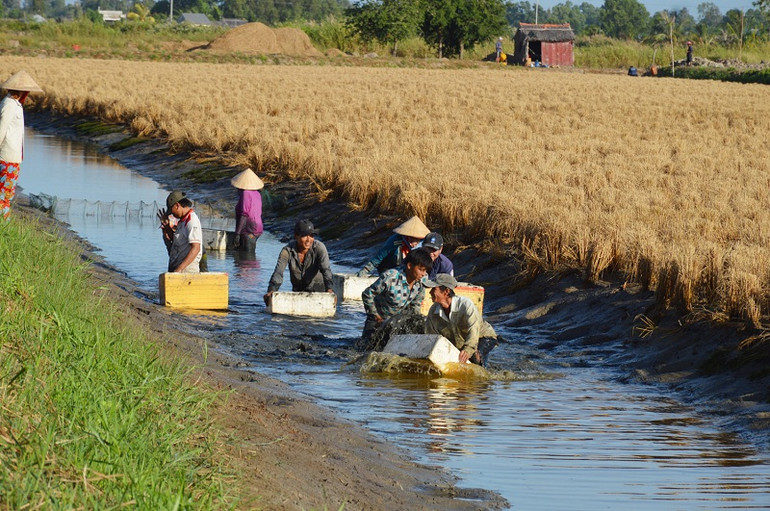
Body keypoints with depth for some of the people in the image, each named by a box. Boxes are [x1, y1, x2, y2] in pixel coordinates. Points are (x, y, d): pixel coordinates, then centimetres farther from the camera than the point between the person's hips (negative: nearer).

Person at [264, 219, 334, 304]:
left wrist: (329, 288, -54)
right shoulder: (287, 251, -19)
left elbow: (325, 268, -35)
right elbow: (278, 272, -30)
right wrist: (271, 290, -49)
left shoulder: (319, 248, -22)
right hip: (297, 290, 2)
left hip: (317, 288, -2)